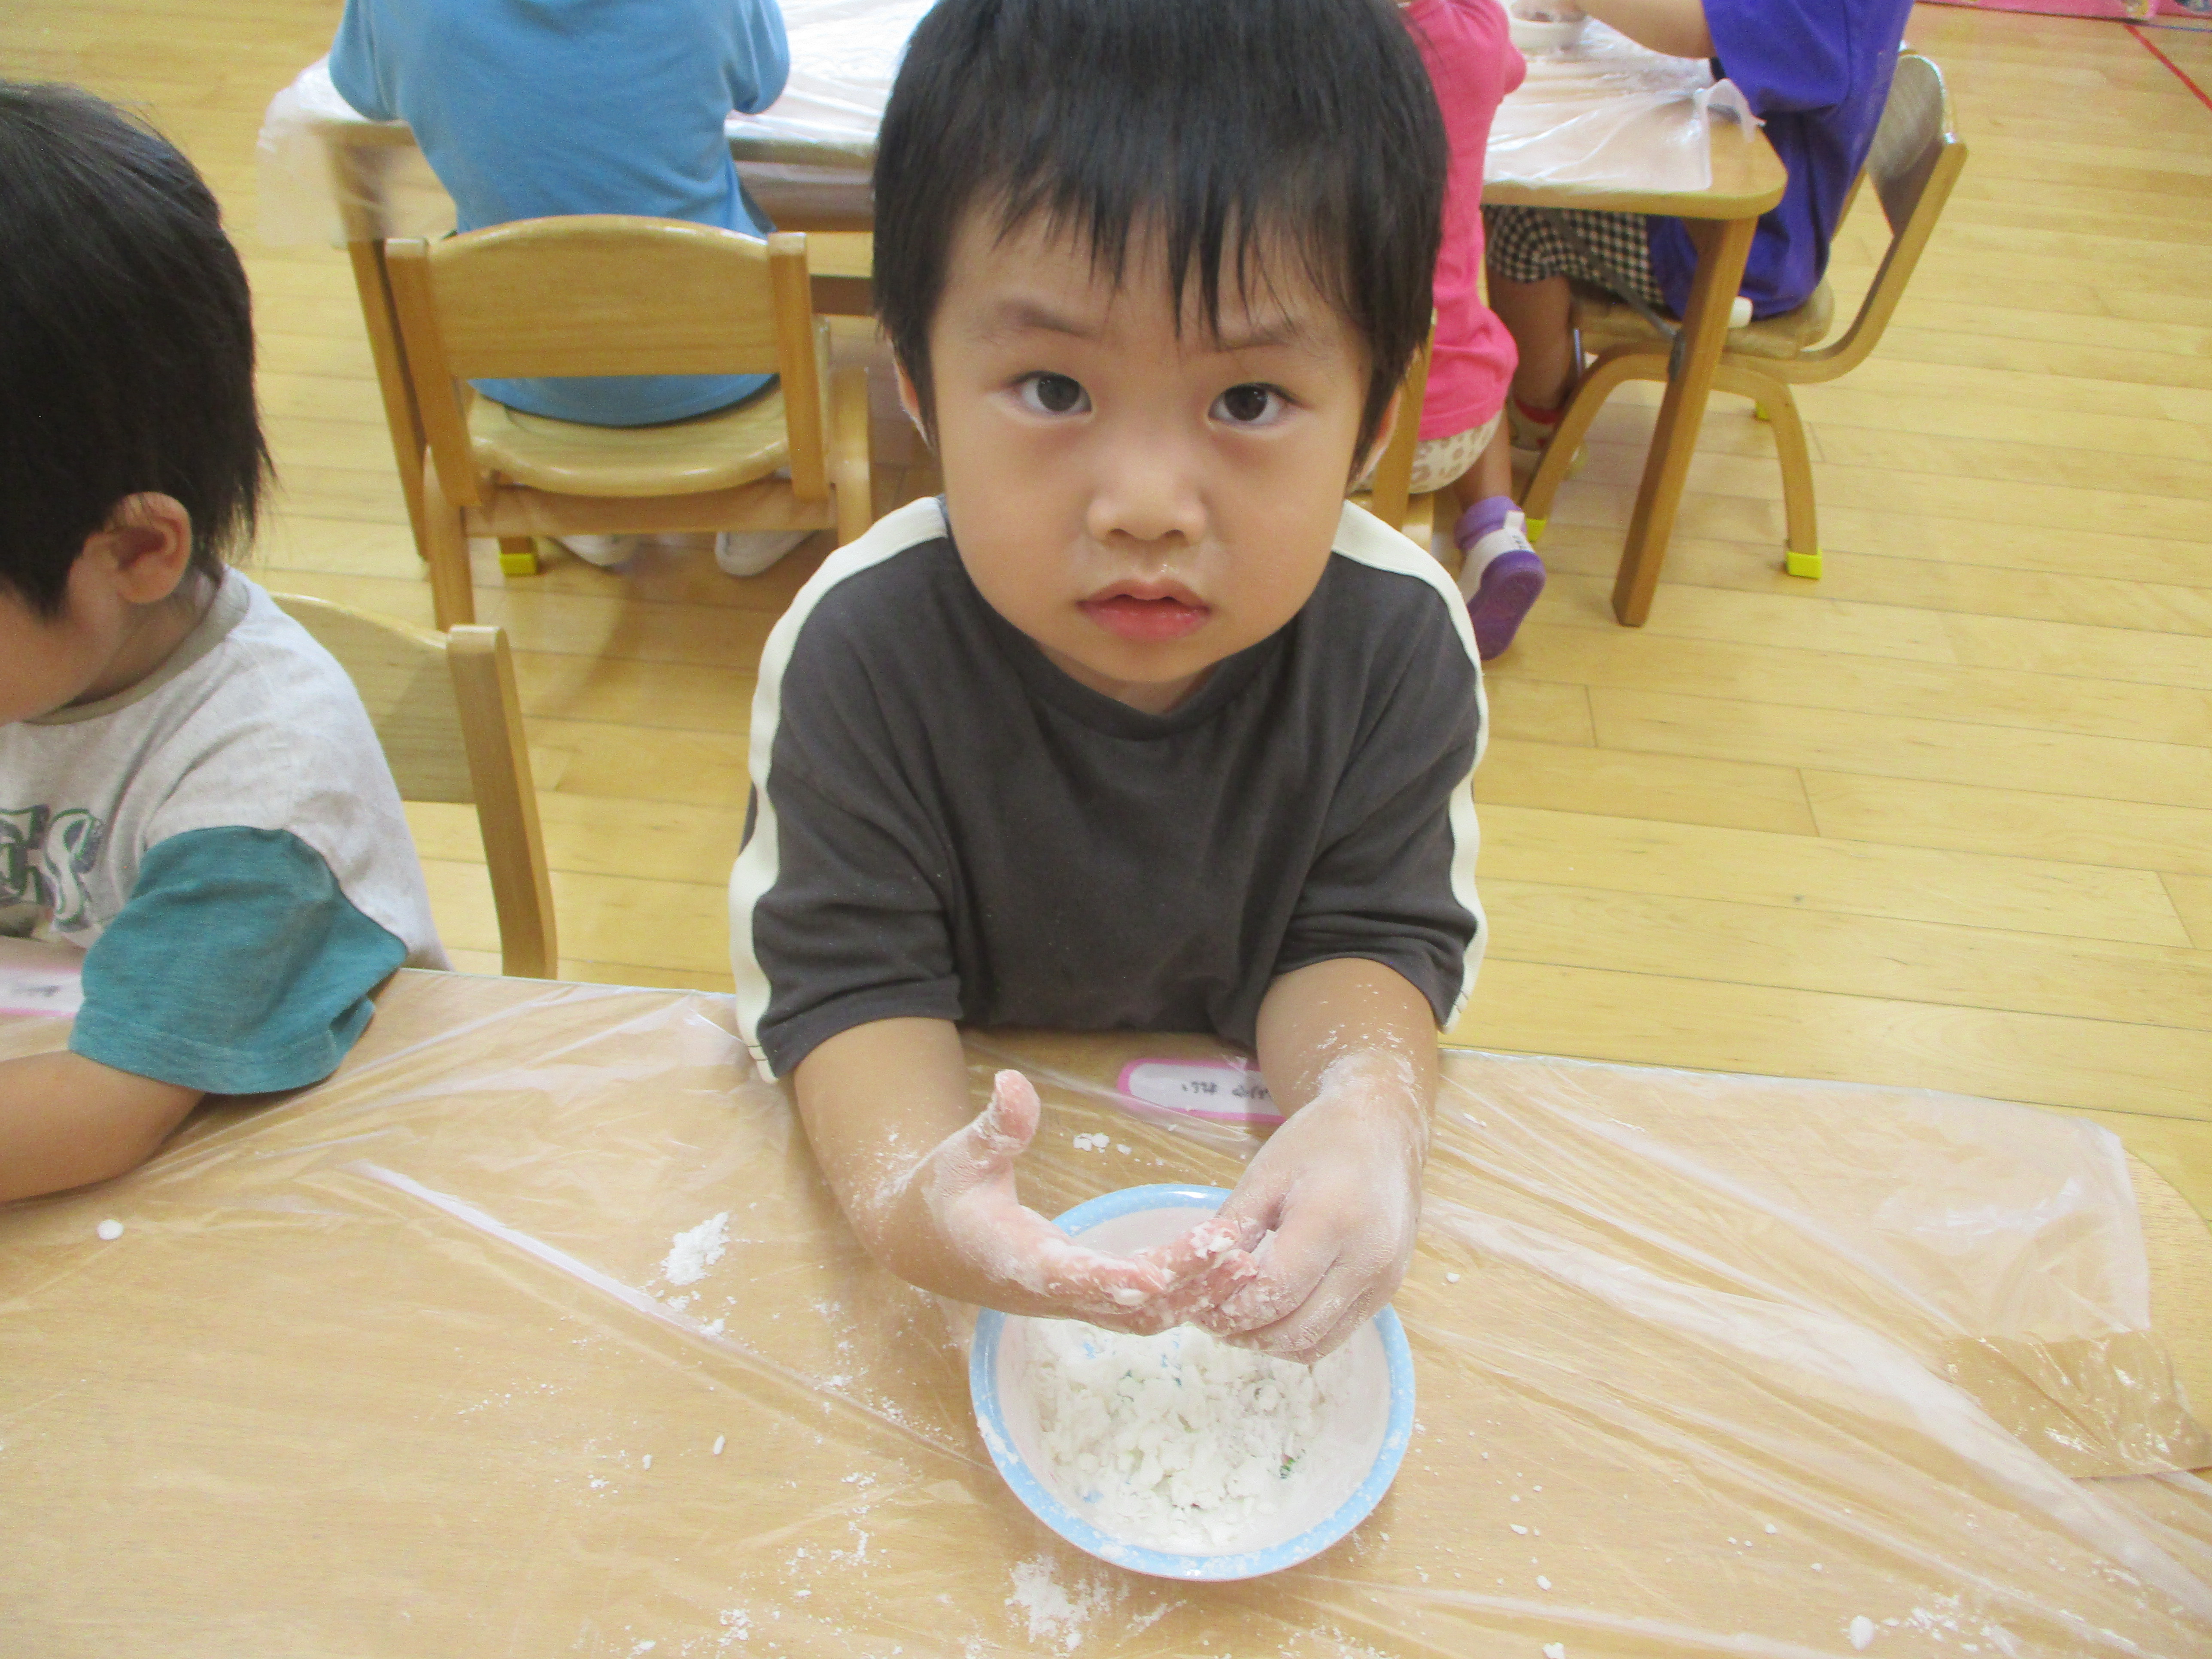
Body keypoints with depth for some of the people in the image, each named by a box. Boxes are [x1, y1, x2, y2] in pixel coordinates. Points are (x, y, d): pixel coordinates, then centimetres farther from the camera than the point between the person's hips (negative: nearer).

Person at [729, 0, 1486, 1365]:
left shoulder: (1398, 638, -19)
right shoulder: (863, 643, -23)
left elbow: (1370, 938, -14)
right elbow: (849, 973, -20)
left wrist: (1367, 1109, -36)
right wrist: (903, 1187, -41)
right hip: (977, 1117, -1)